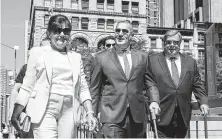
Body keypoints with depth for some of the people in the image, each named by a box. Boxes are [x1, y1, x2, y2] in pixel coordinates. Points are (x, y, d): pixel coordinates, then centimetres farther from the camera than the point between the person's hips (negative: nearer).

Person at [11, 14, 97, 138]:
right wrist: (15, 114, 0)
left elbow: (83, 89, 14)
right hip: (45, 110, -3)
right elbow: (27, 86, 6)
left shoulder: (76, 57, 16)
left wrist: (90, 113, 2)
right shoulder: (38, 52, 8)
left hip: (69, 112, 3)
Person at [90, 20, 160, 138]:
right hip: (112, 116, -2)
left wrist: (154, 100, -5)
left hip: (136, 116, 3)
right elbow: (94, 90, 6)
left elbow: (149, 83, 13)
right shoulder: (101, 58, 4)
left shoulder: (142, 57, 10)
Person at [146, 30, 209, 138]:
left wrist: (203, 102, 0)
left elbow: (197, 85, 12)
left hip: (183, 116, 3)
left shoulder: (190, 62, 12)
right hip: (162, 115, -3)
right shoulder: (153, 60, 3)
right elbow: (151, 84, -1)